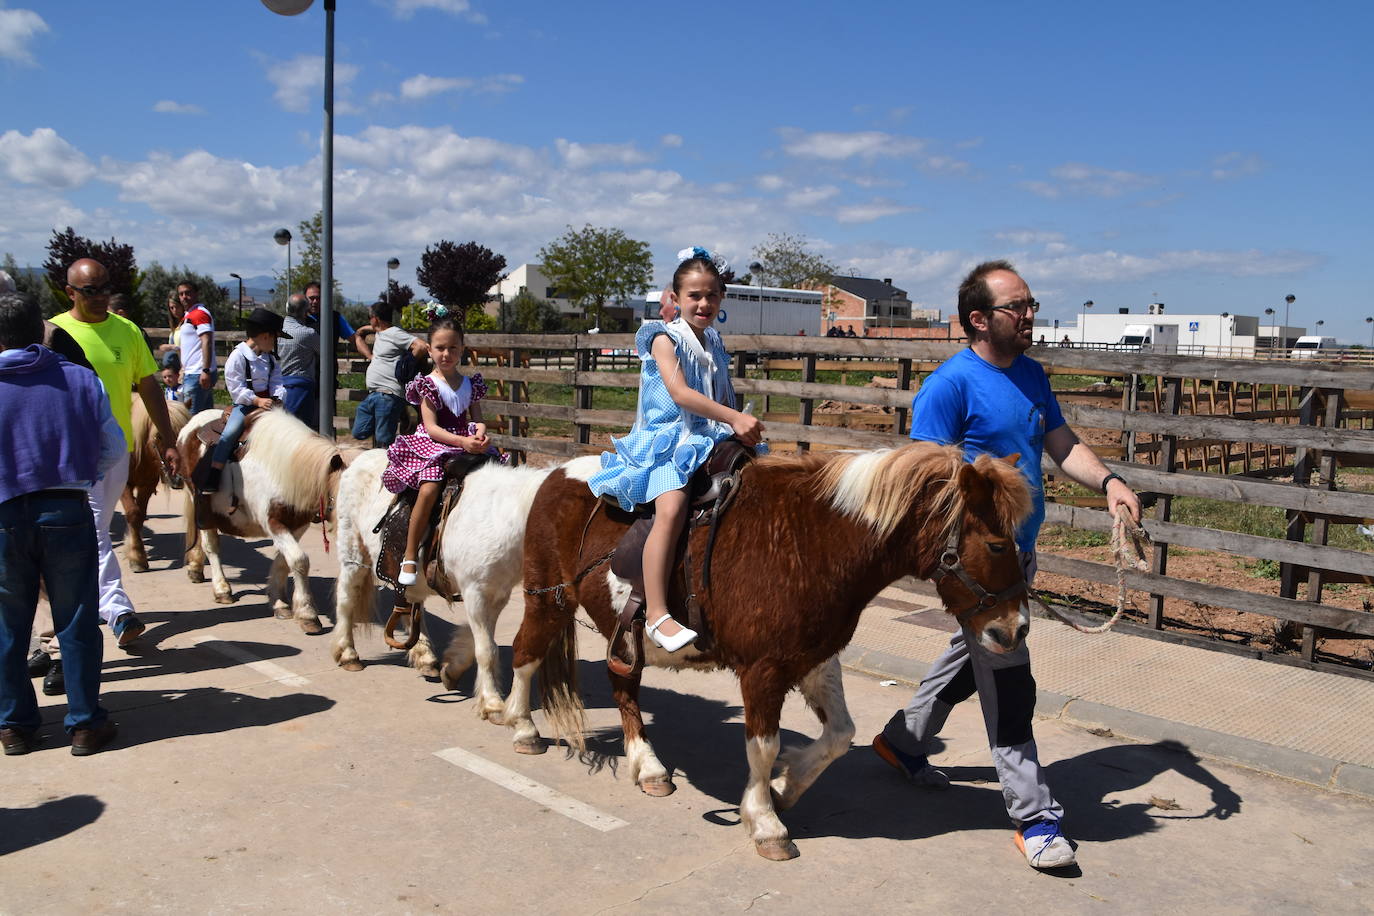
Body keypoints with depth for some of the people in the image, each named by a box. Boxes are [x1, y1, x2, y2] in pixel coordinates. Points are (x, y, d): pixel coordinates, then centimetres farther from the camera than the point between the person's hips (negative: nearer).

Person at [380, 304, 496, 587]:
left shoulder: (471, 383, 13)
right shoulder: (428, 385, -1)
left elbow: (477, 419, 11)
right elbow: (431, 428, -9)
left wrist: (480, 435, -14)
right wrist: (463, 442, -23)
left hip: (469, 444, 5)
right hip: (433, 445, -4)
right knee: (429, 488, -29)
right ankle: (410, 557, -19)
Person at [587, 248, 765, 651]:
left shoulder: (713, 342, 17)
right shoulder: (666, 339, -4)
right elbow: (680, 393, -18)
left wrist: (741, 426, 1)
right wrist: (735, 417, -26)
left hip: (711, 438, 7)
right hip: (668, 438, -7)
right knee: (671, 509, -30)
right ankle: (656, 614, -30)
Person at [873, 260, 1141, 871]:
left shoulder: (1031, 375, 10)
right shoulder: (951, 383, -15)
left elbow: (1064, 445, 9)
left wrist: (1106, 482, -8)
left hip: (1019, 549, 9)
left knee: (973, 656, 22)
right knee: (1008, 681, -6)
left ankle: (902, 741, 41)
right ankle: (1034, 818, 5)